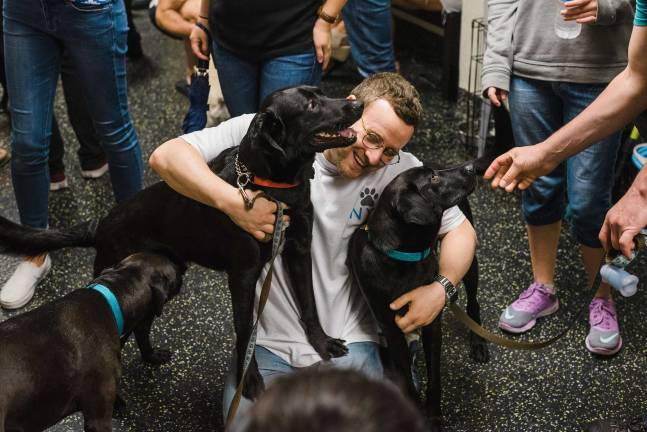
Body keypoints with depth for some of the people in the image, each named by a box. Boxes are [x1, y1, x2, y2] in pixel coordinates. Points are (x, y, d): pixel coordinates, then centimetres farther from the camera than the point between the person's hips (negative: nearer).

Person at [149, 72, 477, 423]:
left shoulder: (400, 170, -8)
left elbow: (461, 230, 3)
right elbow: (166, 156, -14)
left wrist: (442, 288, -17)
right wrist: (233, 201, -31)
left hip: (348, 344, 1)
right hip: (268, 341, 0)